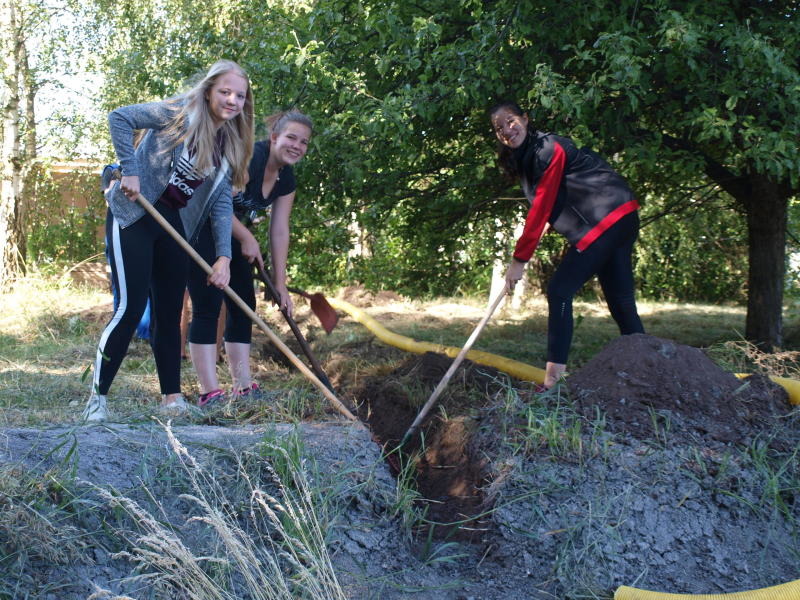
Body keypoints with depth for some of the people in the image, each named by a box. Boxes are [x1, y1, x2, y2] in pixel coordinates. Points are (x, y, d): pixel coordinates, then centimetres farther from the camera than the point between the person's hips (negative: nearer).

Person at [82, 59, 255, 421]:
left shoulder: (231, 144, 6)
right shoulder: (181, 113, -12)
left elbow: (221, 202, 3)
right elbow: (119, 118, -14)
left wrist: (224, 256, -7)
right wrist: (130, 171, -20)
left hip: (175, 225, 7)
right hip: (133, 217, -6)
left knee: (170, 312, 8)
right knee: (131, 308, -11)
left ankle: (171, 398, 17)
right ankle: (97, 397, -2)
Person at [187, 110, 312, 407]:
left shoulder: (286, 180, 1)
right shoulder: (248, 157, -25)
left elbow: (279, 231, 2)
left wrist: (280, 283, 0)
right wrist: (247, 238, -16)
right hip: (197, 227, -9)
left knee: (244, 307, 5)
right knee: (208, 305, -13)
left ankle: (243, 388, 10)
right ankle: (210, 393, -14)